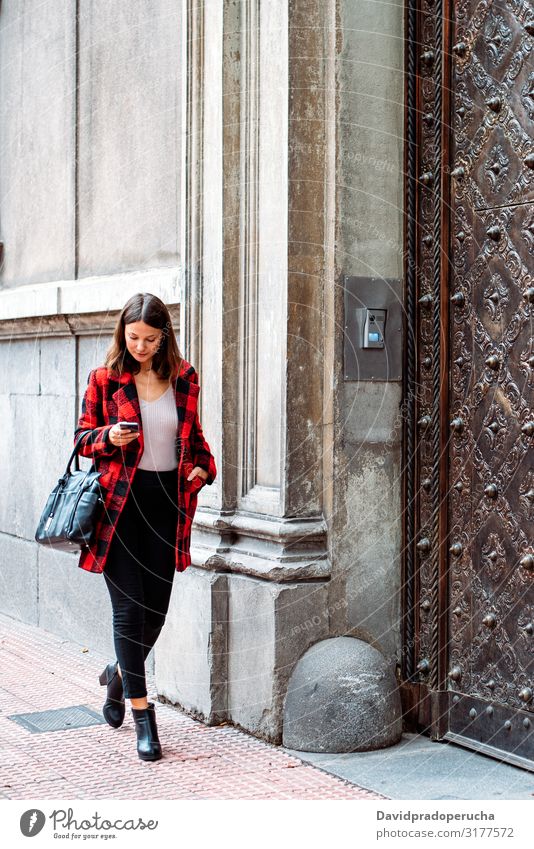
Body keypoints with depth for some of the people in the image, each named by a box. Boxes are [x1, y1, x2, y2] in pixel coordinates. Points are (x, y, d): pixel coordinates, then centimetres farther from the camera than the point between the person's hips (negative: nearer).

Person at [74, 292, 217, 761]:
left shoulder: (183, 378, 6)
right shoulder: (104, 379, 0)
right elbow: (82, 437, 6)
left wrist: (204, 465, 0)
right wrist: (109, 437, -15)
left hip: (167, 502, 3)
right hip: (120, 502, -3)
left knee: (156, 610, 7)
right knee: (129, 607, -5)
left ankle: (119, 674, 37)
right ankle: (142, 713, 5)